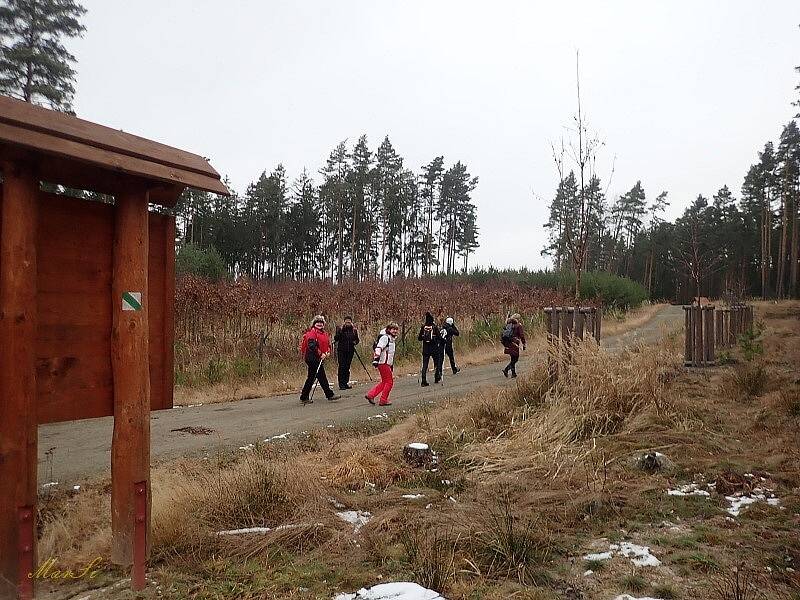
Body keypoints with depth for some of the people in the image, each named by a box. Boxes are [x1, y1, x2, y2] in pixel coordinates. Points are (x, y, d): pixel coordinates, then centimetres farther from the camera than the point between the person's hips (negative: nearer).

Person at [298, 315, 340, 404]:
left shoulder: (324, 334, 17)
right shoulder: (312, 333, -11)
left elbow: (328, 344, 24)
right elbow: (311, 346, -22)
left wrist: (328, 352, 3)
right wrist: (320, 354, -23)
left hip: (319, 358, 9)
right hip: (312, 358, -9)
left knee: (311, 378, 12)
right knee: (322, 377, -6)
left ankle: (304, 397, 18)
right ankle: (330, 395, -2)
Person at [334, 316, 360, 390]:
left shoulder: (354, 330, 7)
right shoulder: (340, 329, -1)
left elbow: (357, 340, 13)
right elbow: (335, 339, -10)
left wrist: (355, 342, -9)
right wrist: (340, 330, -19)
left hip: (350, 351, 3)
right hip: (341, 351, -3)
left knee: (347, 367, 5)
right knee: (342, 367, -8)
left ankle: (346, 383, 13)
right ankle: (341, 384, -6)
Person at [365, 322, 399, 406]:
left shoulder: (391, 339, 19)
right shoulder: (385, 337, -12)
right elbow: (378, 348, -24)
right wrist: (376, 359, -35)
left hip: (387, 363, 10)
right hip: (383, 362, -10)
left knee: (384, 381, 14)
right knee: (389, 381, -3)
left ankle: (370, 395, 14)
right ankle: (383, 400, 5)